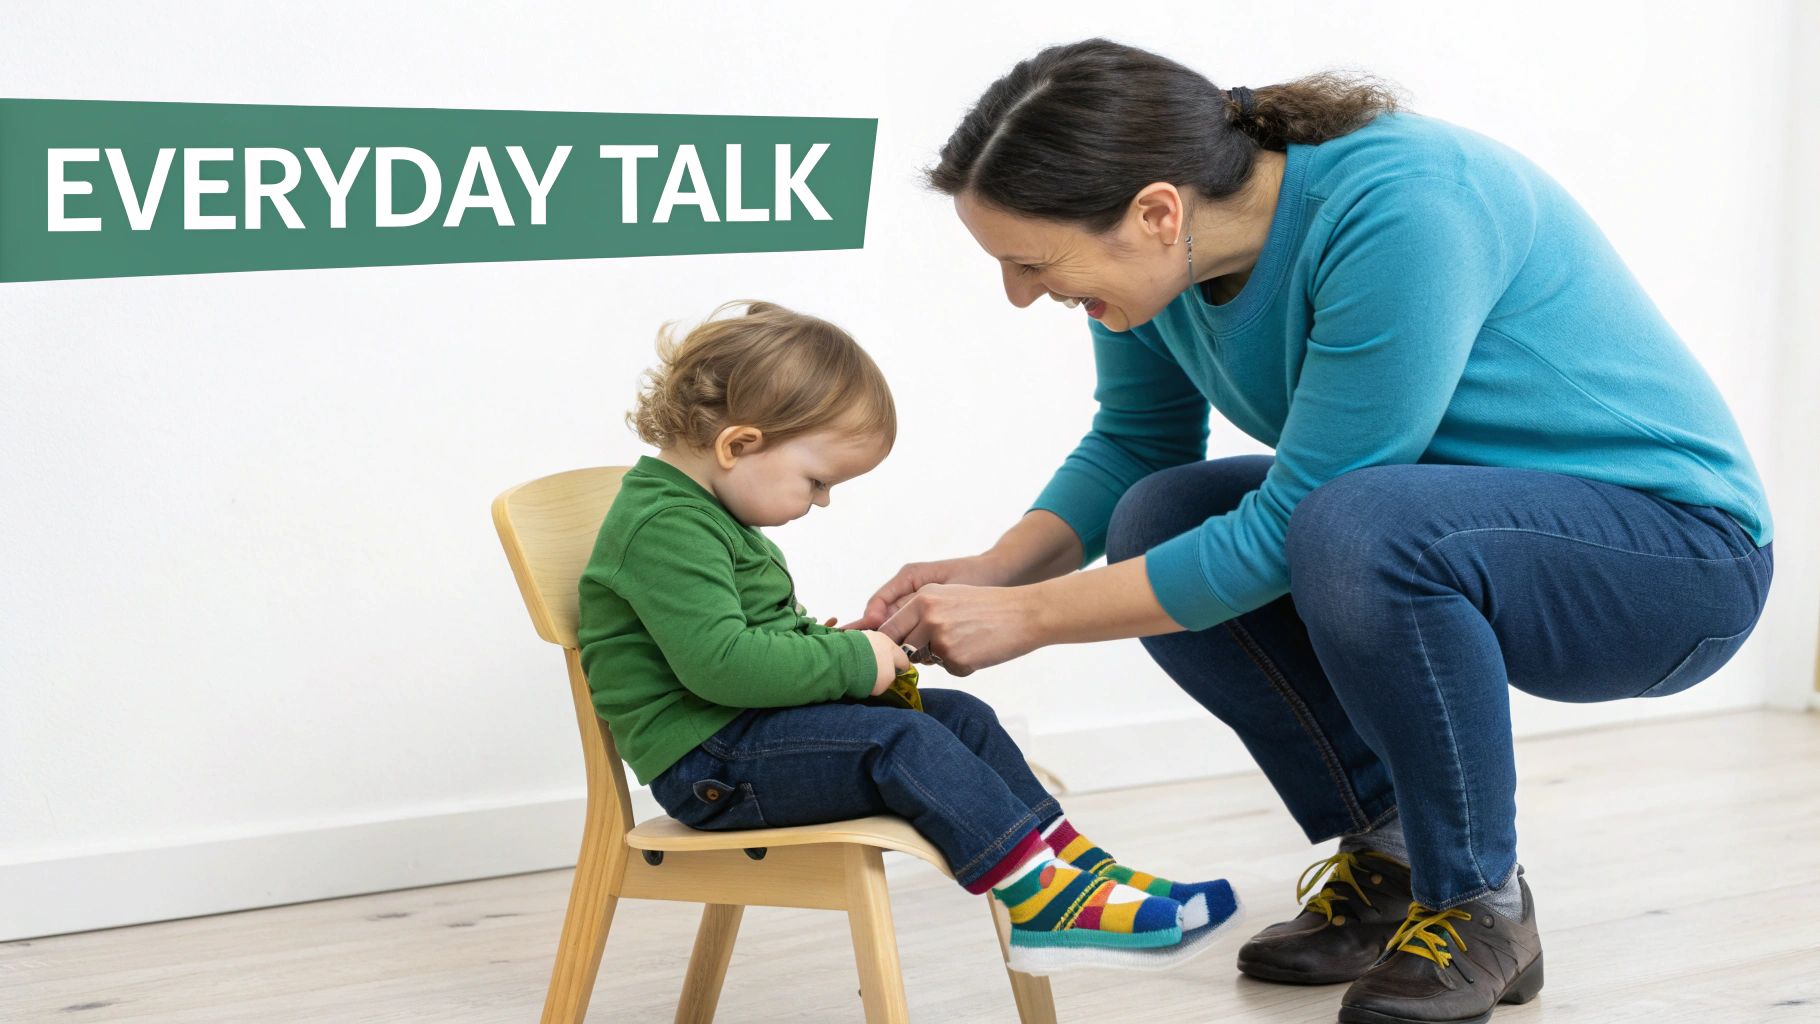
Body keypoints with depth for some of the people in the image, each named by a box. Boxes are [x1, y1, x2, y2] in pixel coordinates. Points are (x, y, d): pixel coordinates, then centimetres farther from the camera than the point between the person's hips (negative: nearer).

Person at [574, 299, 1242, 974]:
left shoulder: (698, 512, 18)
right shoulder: (665, 527, -18)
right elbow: (718, 661, -29)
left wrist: (836, 644, 7)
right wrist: (852, 661, -19)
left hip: (755, 726, 11)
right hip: (706, 761, -11)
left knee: (962, 717, 3)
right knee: (903, 742, -26)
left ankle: (1079, 865, -1)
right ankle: (1049, 906, -26)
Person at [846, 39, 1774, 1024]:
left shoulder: (1403, 212, -31)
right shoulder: (1160, 255, -8)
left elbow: (1283, 532, -29)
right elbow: (1136, 444, 9)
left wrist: (1028, 618, -23)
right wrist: (993, 571, -8)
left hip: (1676, 550, -8)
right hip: (1441, 529, 8)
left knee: (1359, 530, -34)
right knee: (1160, 520, -8)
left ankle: (1481, 907, -14)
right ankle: (1391, 852, 2)